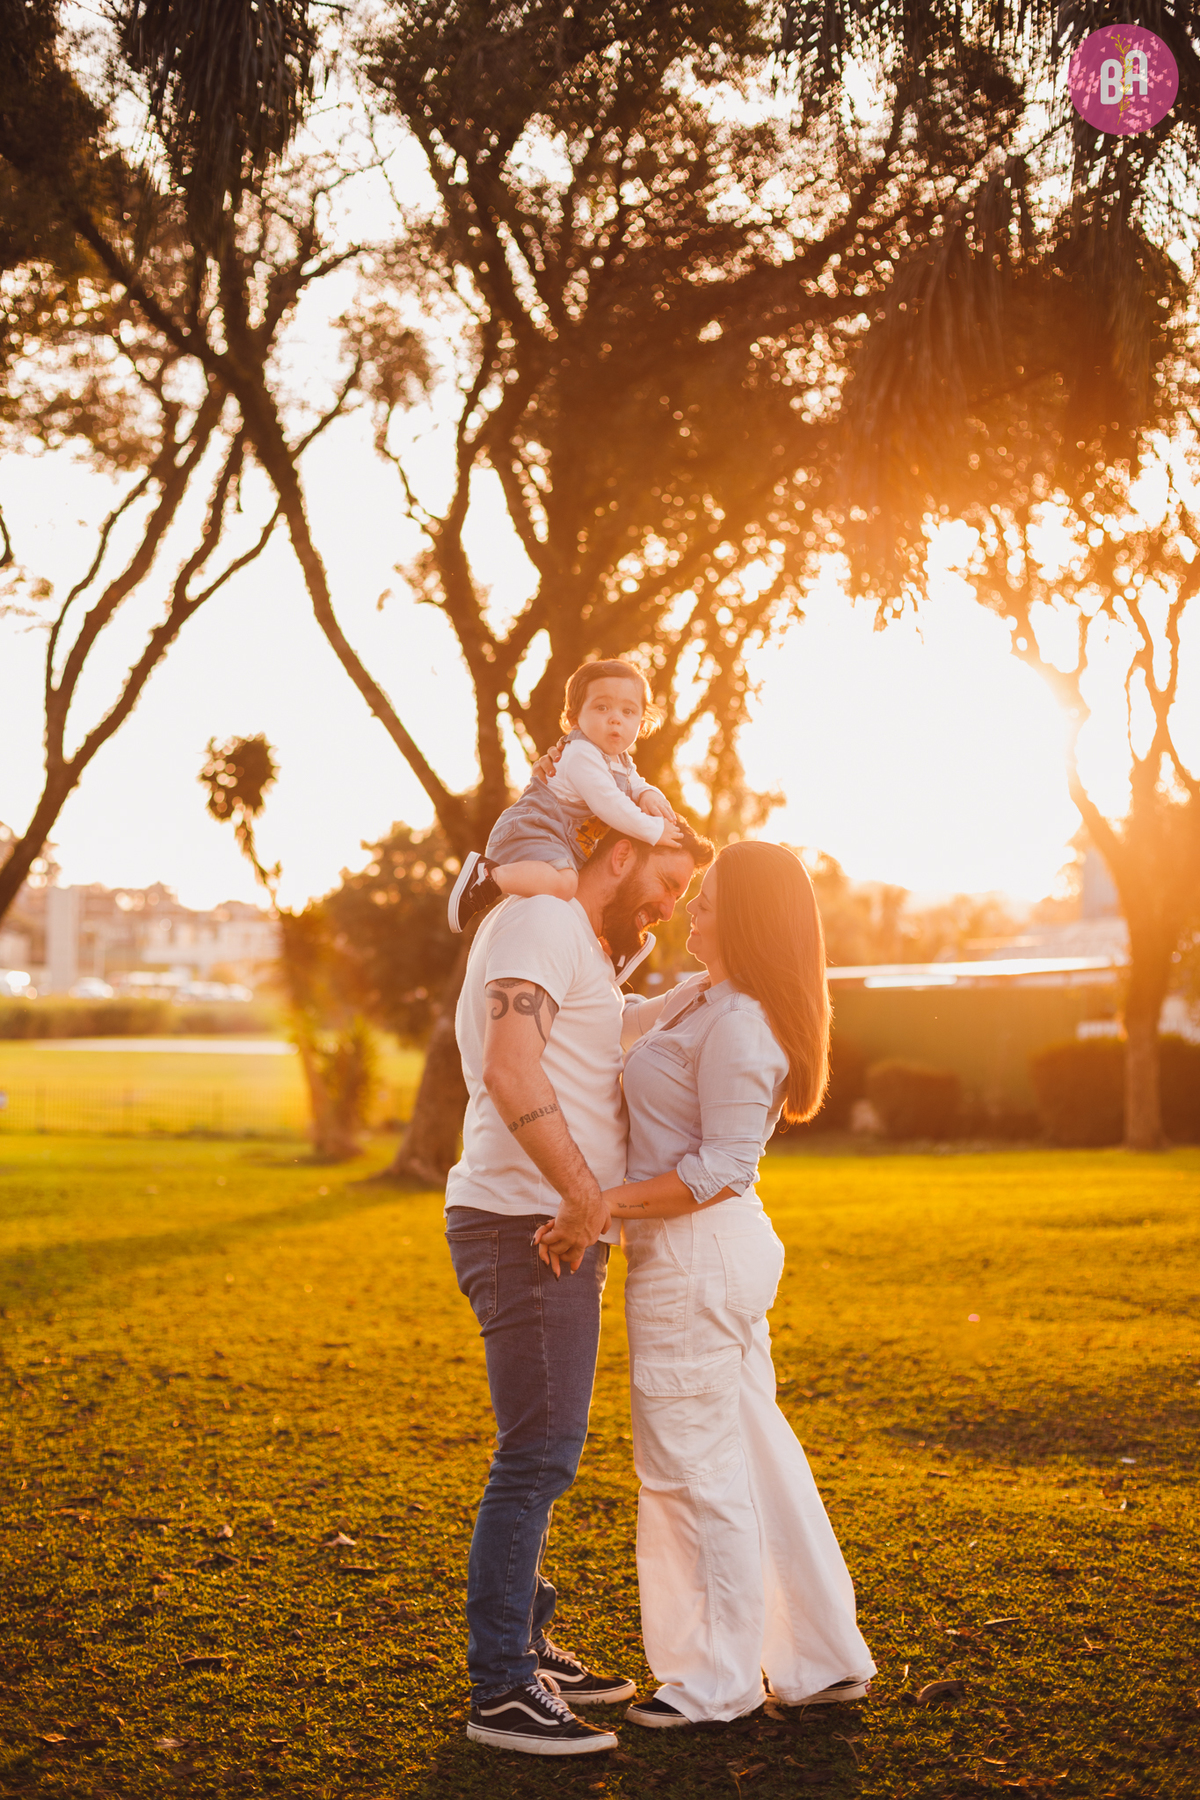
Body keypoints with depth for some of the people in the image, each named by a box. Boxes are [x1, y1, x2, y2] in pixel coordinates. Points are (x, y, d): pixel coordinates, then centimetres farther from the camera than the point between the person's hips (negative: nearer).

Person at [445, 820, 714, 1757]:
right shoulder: (542, 922, -10)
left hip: (567, 1234, 11)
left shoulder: (591, 952, 23)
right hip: (526, 1225, -11)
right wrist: (580, 1190, -27)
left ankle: (529, 1644, 27)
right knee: (538, 1453, -9)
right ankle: (501, 1690, -4)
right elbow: (511, 1069, -24)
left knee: (547, 1451, 16)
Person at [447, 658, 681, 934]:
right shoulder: (581, 755, -18)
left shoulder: (620, 761, 14)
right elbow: (608, 805, -24)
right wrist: (654, 831, -17)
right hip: (529, 832, -10)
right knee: (561, 885, -37)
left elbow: (634, 785, 27)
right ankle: (487, 875, -24)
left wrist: (648, 795, 1)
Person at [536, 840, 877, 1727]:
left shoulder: (738, 1025, -19)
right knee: (757, 1454, 14)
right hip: (720, 1253, 10)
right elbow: (624, 1022, 28)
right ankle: (825, 1659, 23)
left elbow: (724, 1166, -23)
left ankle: (717, 1680, 15)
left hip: (696, 1254, -10)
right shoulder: (704, 1000, 11)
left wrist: (604, 1204, -24)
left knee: (695, 1465, 2)